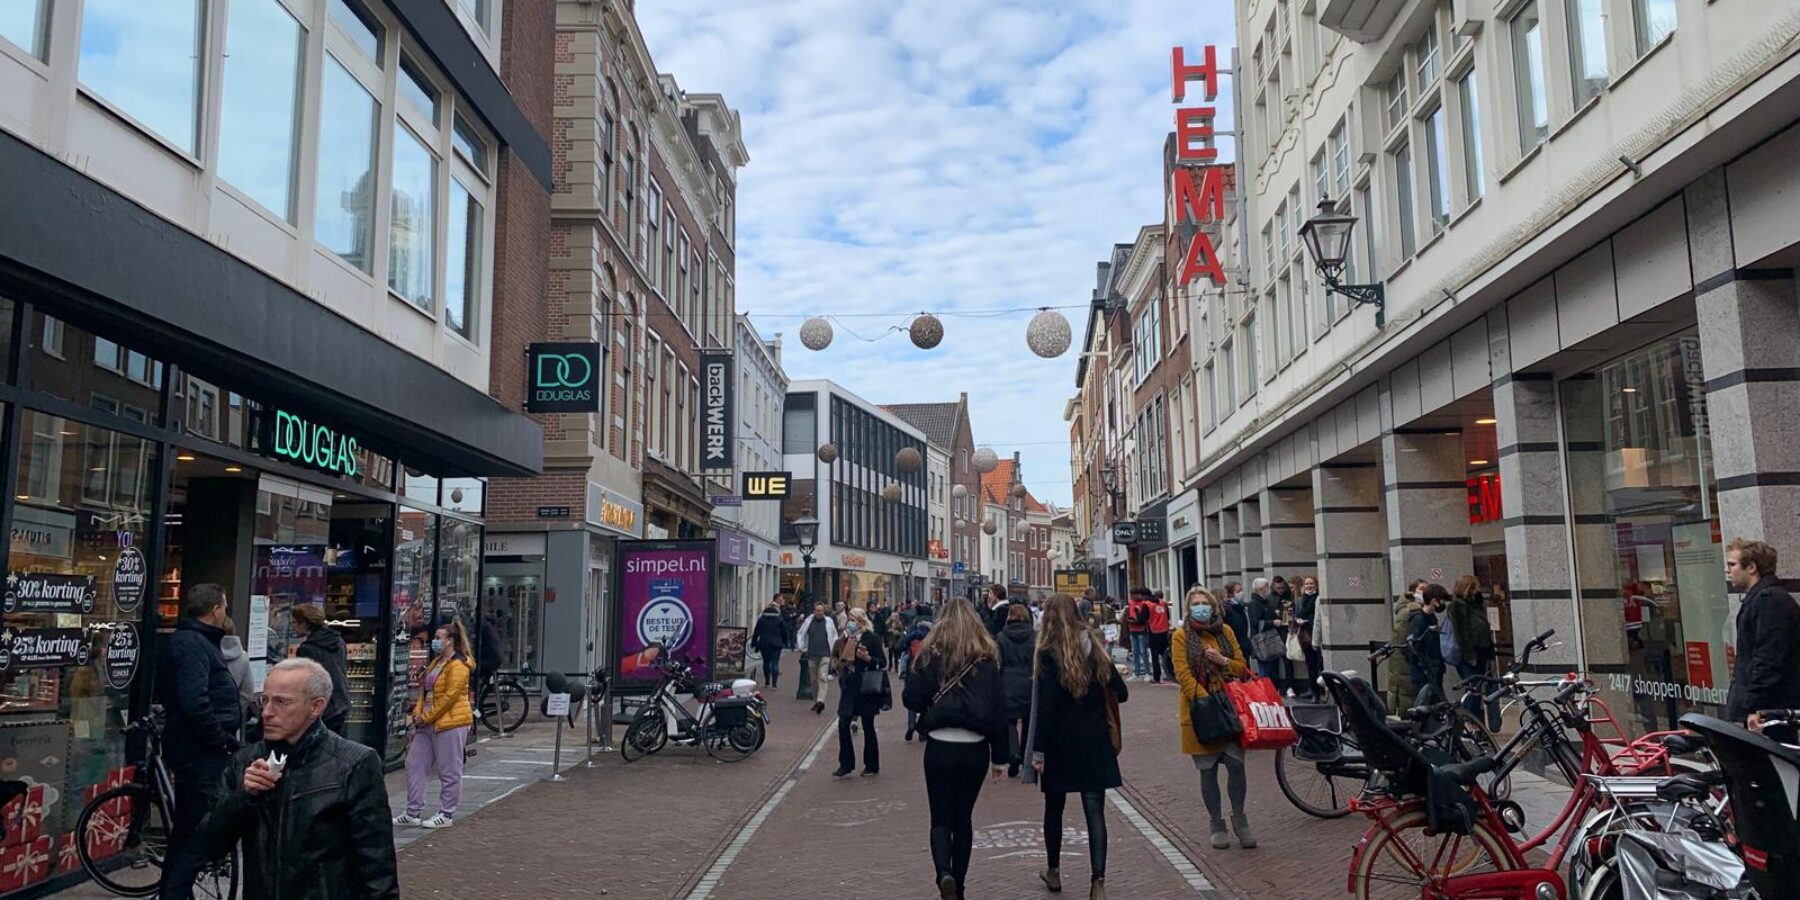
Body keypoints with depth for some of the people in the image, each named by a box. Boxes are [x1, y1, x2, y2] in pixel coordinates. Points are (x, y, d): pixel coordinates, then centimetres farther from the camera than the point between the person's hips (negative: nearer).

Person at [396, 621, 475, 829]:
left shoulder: (458, 666, -14)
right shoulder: (436, 662, 16)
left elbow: (450, 696, -19)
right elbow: (426, 691, 18)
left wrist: (427, 717, -14)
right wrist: (418, 714, 4)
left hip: (450, 724, -10)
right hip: (428, 724, 10)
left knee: (449, 772, 0)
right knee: (414, 764, 10)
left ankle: (446, 815, 10)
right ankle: (413, 812, 18)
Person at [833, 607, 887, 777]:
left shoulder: (870, 638, -9)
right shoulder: (846, 639, 9)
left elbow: (883, 662, -10)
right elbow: (837, 659, 23)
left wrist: (867, 658, -26)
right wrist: (838, 663, 1)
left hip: (866, 689, -5)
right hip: (849, 688, 5)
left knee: (868, 727, 5)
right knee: (843, 725, -1)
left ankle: (872, 766, 17)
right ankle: (845, 764, 8)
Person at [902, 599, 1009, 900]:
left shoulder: (931, 655, -5)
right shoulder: (987, 658, -1)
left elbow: (911, 700, -7)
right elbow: (999, 709, 0)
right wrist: (1000, 756, 7)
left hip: (939, 747, -2)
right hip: (975, 749, 2)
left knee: (941, 819, 6)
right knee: (963, 818, 16)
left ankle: (944, 874, -18)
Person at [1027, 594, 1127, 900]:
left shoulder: (1049, 655, -11)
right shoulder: (1095, 650, 3)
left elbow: (1045, 707, -16)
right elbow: (1121, 693, 8)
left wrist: (1038, 751, -14)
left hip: (1061, 743, -3)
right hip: (1094, 743, 3)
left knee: (1054, 807, 15)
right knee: (1095, 811, 2)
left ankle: (1054, 871, 29)